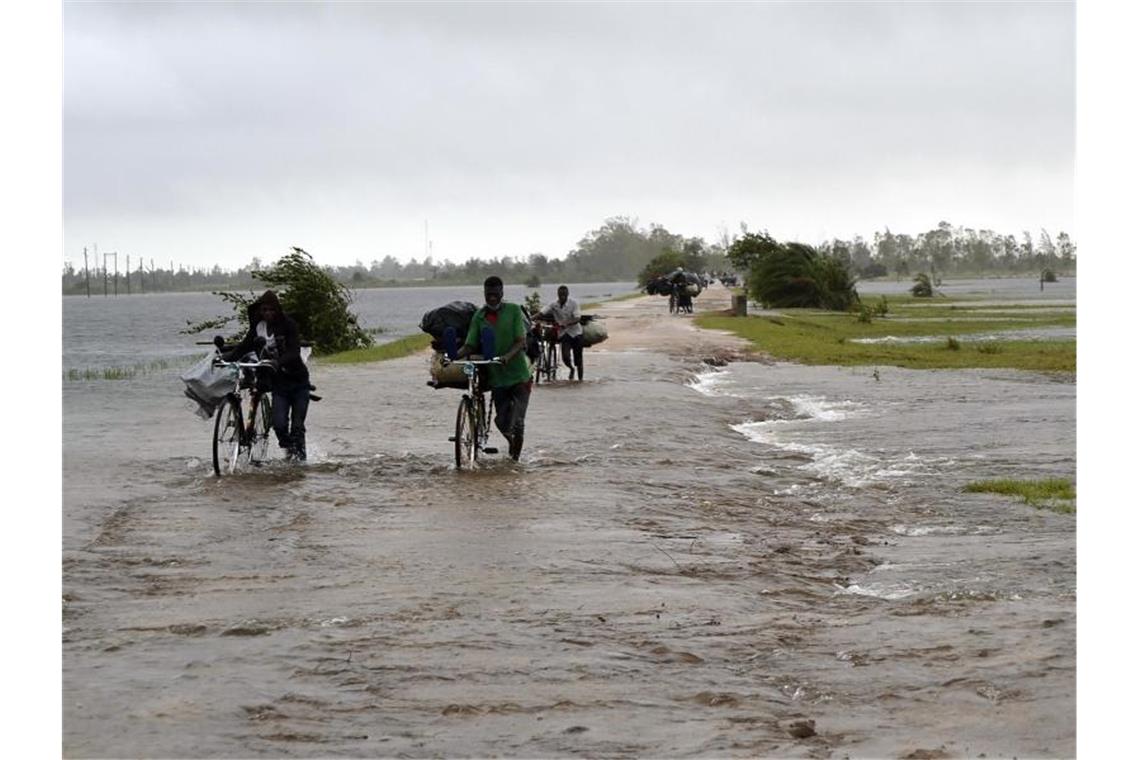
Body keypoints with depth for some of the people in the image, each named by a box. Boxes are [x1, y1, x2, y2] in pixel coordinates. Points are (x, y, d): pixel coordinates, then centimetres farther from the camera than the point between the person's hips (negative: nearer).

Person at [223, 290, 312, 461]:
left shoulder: (288, 325, -12)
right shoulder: (258, 327, 2)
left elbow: (294, 352, -23)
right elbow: (244, 347, 1)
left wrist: (279, 362, -41)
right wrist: (225, 358, -15)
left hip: (298, 381, -3)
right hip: (278, 382, 3)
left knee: (297, 424, -4)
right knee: (279, 423, -11)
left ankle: (299, 453, 16)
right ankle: (288, 448, 15)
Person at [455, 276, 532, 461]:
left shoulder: (514, 310, -4)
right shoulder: (479, 317, 4)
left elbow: (521, 341, -11)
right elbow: (470, 345, 2)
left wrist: (508, 356, -30)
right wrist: (453, 356, -17)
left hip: (519, 376, -3)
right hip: (496, 378, 3)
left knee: (517, 421, -6)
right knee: (502, 421, 5)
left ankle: (516, 456, 14)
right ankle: (512, 442, 37)